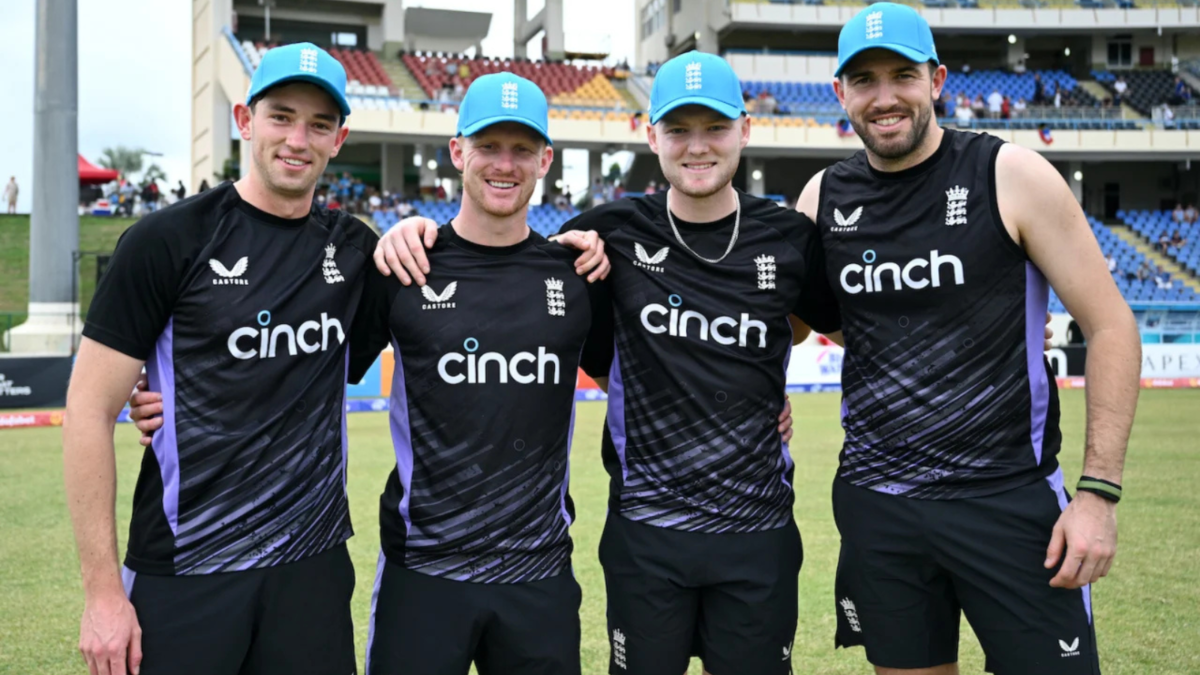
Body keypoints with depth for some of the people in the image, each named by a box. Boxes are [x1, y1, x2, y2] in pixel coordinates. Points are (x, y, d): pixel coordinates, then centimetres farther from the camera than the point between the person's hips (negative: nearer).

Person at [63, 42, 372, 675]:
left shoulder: (353, 248, 6)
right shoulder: (168, 239, -7)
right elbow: (89, 409, -6)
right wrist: (102, 591, -10)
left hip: (312, 569, 4)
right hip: (183, 576, -3)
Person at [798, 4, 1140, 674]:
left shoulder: (1011, 176, -6)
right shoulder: (824, 196, 5)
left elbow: (1111, 326, -6)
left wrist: (1100, 491, -12)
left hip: (1011, 499, -3)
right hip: (876, 504, 4)